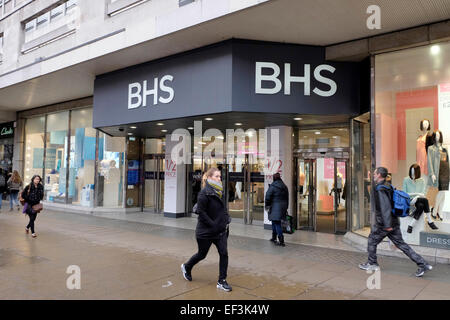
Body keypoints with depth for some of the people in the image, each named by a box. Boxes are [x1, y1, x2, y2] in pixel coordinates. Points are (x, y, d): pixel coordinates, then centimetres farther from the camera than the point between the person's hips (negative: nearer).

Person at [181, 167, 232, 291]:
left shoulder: (218, 192, 5)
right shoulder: (204, 193, -19)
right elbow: (201, 212, -21)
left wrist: (226, 221, 4)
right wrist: (213, 225, -22)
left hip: (220, 231, 6)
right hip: (205, 232, -6)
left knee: (224, 253, -1)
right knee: (202, 254, 12)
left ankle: (222, 281, 12)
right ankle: (186, 267, 40)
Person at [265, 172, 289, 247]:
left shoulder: (273, 186, -10)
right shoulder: (284, 186, 11)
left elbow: (268, 196, -13)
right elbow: (287, 198, 16)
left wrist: (267, 205, -5)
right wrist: (285, 208, 22)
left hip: (275, 206, -7)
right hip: (283, 206, 7)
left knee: (277, 223, -6)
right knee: (275, 222, 19)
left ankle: (281, 240, -12)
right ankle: (274, 238, 27)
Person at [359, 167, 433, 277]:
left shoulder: (380, 189, -19)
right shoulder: (388, 186, 11)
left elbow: (385, 206, -26)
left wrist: (387, 224, -27)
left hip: (383, 224, -9)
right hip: (394, 222, 9)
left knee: (372, 242, 10)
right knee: (401, 244, 10)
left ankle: (372, 264, 22)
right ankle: (422, 264, 8)